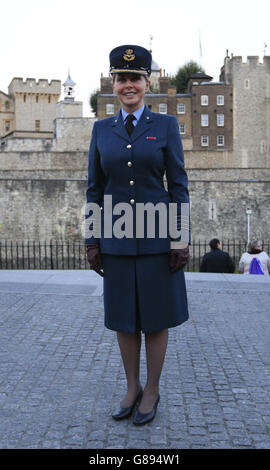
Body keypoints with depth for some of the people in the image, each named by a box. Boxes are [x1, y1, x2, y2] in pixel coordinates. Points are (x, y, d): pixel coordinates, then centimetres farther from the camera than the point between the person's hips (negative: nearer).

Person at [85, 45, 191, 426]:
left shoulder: (166, 126, 1)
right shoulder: (102, 130, 8)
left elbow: (178, 185, -2)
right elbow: (95, 190, 8)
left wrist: (181, 238, -8)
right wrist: (92, 241, 4)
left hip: (157, 235, -2)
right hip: (117, 237, 3)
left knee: (156, 316, 6)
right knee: (123, 317, 10)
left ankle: (152, 391, 24)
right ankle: (132, 389, 28)